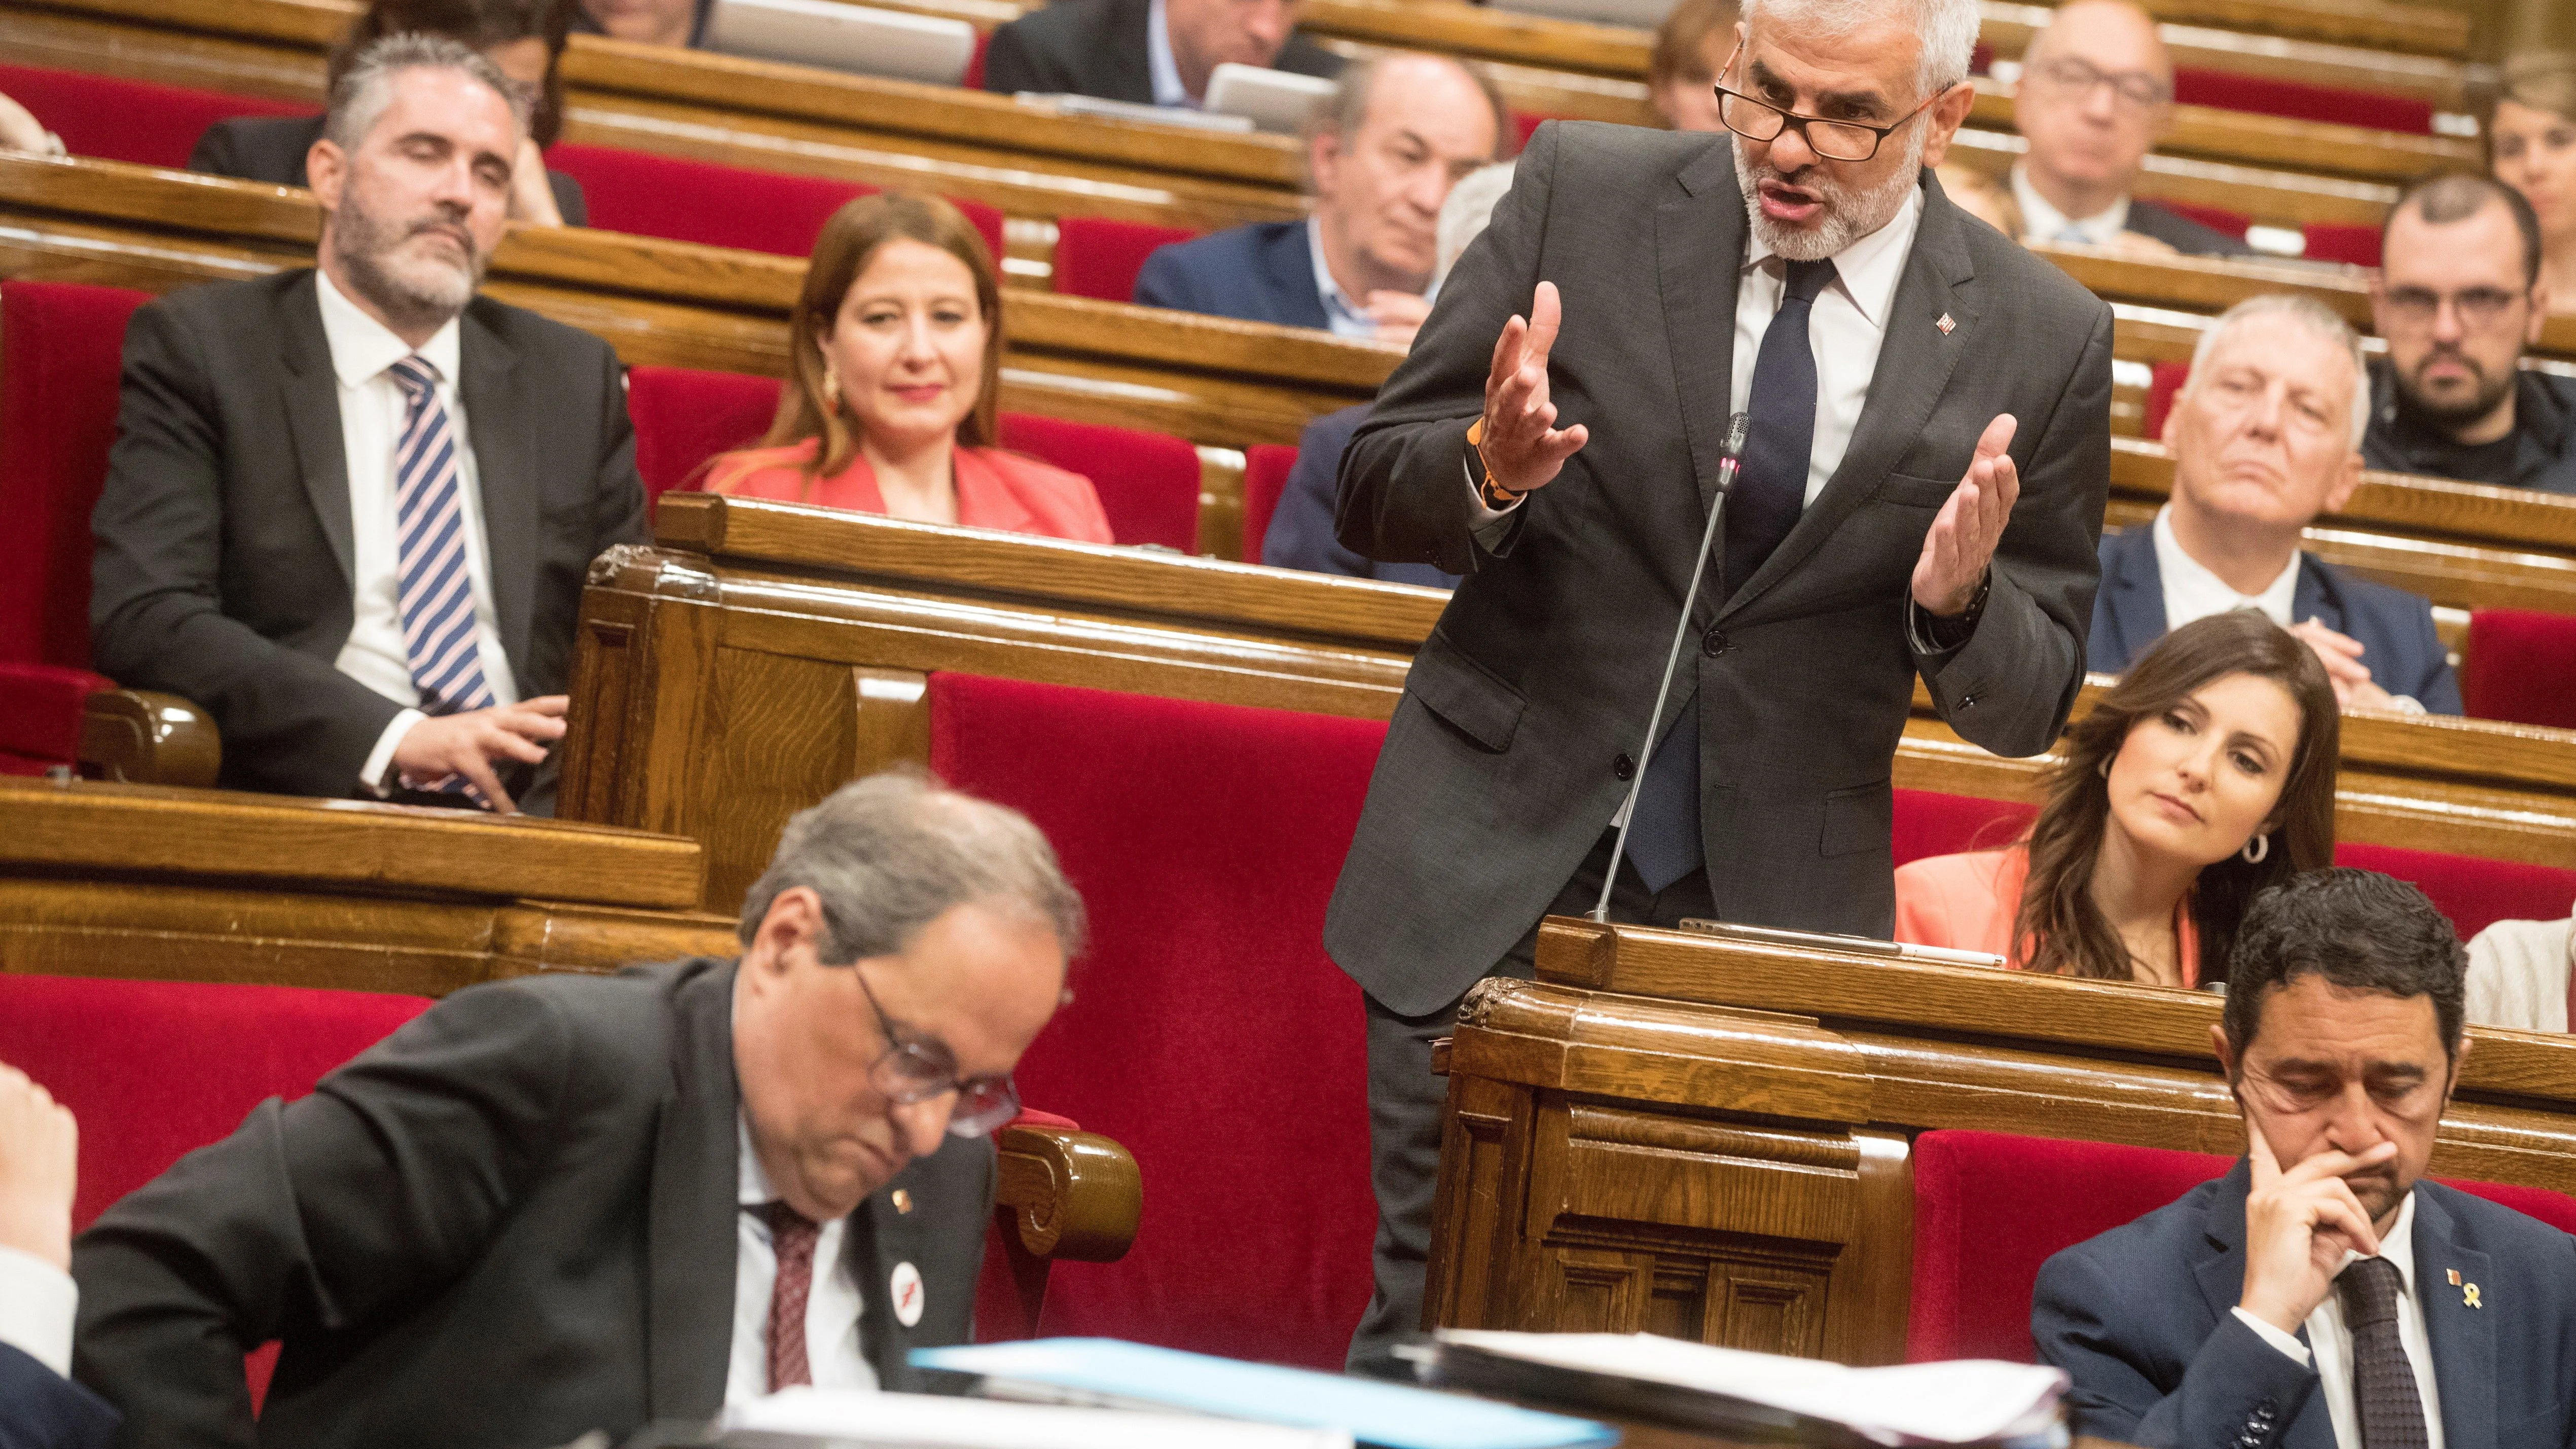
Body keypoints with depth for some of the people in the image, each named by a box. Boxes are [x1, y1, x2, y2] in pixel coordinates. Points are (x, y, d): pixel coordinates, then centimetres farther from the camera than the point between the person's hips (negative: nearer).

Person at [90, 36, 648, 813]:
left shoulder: (574, 379, 18)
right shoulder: (196, 348, 5)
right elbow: (143, 617, -7)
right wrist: (396, 738, -18)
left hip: (524, 810, 4)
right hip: (293, 802, -4)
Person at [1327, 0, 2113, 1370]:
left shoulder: (2039, 340, -2)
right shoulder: (1583, 193, -2)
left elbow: (2024, 712, 4)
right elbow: (1374, 496, 2)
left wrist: (1958, 599, -18)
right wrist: (1490, 470, -20)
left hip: (1774, 911, 0)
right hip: (1498, 878, 0)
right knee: (1433, 1330, 0)